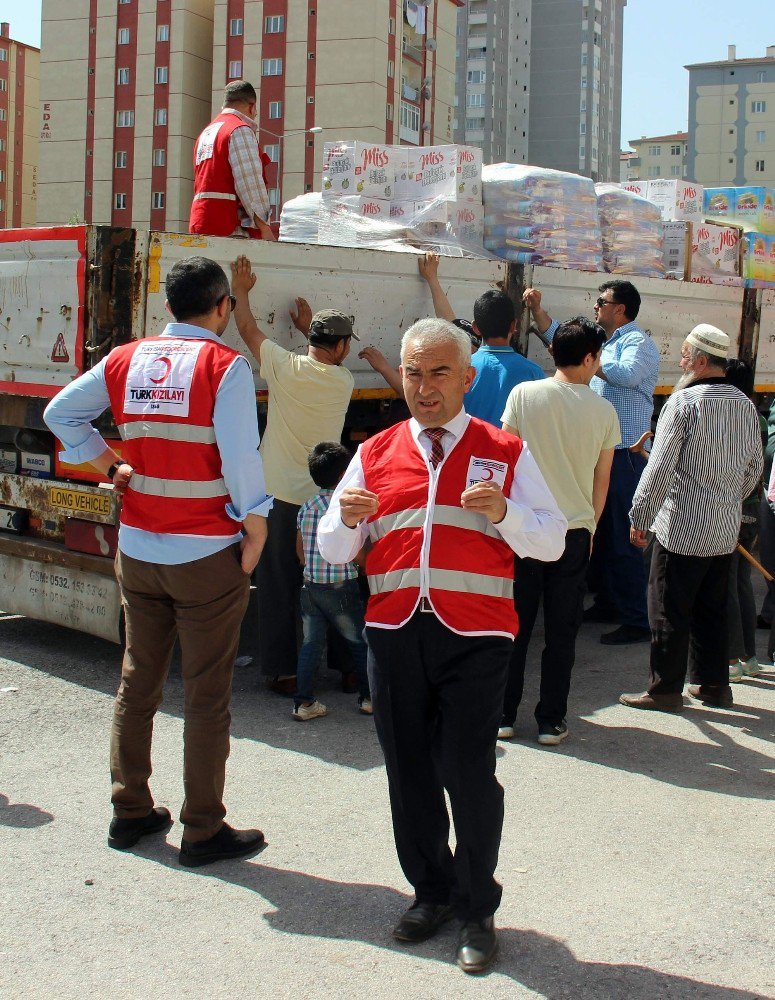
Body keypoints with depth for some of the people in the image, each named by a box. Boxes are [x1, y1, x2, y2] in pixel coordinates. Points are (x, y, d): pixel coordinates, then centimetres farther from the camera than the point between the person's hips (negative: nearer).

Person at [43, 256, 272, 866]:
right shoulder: (225, 365, -12)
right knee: (207, 696, 3)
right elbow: (240, 458, -17)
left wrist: (112, 467, 12)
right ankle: (204, 831, 11)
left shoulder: (125, 360, 5)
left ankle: (131, 811, 26)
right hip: (208, 554, -5)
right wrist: (256, 533, -7)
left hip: (137, 548, 6)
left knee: (137, 683, 16)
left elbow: (60, 413, 12)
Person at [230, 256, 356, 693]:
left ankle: (282, 670, 9)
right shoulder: (344, 381, -2)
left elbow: (248, 329, 7)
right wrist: (309, 328, 33)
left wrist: (241, 291, 22)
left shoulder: (286, 367, -8)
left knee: (279, 587, 5)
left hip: (280, 497, -2)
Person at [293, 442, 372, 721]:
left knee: (311, 643, 9)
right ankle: (368, 697, 19)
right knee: (359, 642, 11)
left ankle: (303, 702, 5)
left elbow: (300, 549, 11)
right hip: (342, 587, -5)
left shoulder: (306, 507, 6)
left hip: (311, 586, 5)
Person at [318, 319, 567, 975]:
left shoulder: (506, 452, 7)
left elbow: (552, 541, 3)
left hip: (474, 637, -3)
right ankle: (431, 890, 29)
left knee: (469, 773, -4)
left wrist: (503, 513, -15)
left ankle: (477, 909, 15)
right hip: (394, 631, 3)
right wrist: (348, 519, -10)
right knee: (409, 770, 10)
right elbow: (333, 551, 13)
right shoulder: (375, 454, 12)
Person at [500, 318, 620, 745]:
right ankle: (551, 721, 15)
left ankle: (502, 715, 16)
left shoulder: (524, 394, -4)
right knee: (562, 630, 9)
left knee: (515, 625, 10)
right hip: (575, 529, 0)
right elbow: (601, 481, 7)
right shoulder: (603, 410, 0)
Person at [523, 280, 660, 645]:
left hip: (625, 454, -9)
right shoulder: (604, 343, 18)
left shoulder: (638, 342, -8)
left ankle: (637, 621, -3)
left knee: (623, 538, -8)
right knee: (600, 533, 16)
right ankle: (608, 603, 29)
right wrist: (537, 309, 15)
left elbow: (628, 373, -29)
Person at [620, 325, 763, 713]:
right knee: (712, 609, 16)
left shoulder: (684, 401, -14)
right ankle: (713, 684, 24)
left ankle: (665, 689, 8)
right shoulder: (746, 405, 6)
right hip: (725, 531, 7)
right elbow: (754, 469, 14)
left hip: (682, 529, -7)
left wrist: (640, 517, -9)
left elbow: (660, 467, -17)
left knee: (669, 610, 2)